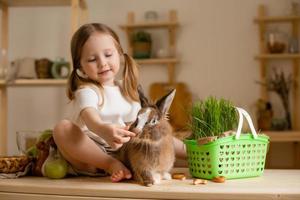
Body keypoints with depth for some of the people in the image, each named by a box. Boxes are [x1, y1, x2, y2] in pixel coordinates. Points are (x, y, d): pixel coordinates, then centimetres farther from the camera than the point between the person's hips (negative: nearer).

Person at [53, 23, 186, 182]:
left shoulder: (127, 90, 11)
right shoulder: (86, 92, -12)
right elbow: (91, 119, -34)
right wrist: (104, 130, -56)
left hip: (120, 151, 6)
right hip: (89, 155, -6)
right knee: (62, 129, -33)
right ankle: (112, 165, -29)